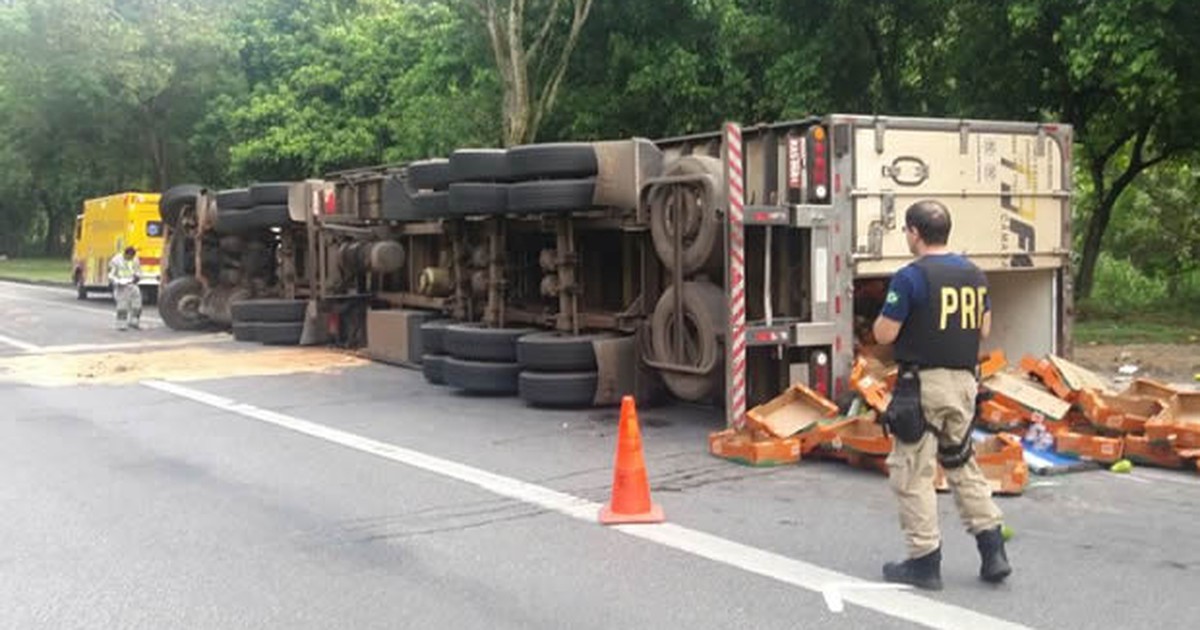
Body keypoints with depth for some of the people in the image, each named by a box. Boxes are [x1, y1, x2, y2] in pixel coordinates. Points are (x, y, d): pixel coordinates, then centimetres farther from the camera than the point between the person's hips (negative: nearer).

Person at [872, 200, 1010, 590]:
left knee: (912, 474, 3)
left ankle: (925, 562, 7)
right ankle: (993, 551, 15)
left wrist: (885, 316, 6)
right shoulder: (974, 274, 8)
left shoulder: (911, 277, -14)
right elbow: (984, 329, 15)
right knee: (962, 465, 19)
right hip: (964, 382, 7)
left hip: (924, 384, -7)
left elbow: (884, 334, -13)